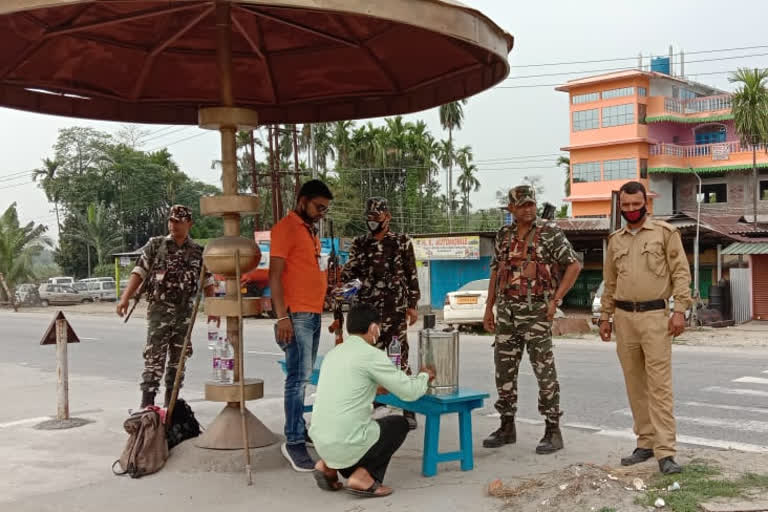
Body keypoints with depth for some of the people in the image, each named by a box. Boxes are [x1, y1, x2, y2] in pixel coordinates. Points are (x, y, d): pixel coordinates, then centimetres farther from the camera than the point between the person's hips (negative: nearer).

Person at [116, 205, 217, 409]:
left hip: (185, 313, 3)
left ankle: (171, 401, 19)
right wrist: (125, 297, -11)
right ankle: (147, 402, -7)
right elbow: (139, 272, -1)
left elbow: (207, 281, 11)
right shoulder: (155, 245, 2)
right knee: (154, 357, -8)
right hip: (159, 310, -3)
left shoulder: (198, 252, 7)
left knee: (178, 358, 9)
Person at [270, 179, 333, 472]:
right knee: (299, 377, -10)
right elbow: (275, 275, -13)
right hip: (296, 315, -9)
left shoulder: (311, 231, 20)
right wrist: (282, 316, -19)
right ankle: (294, 442, -8)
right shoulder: (285, 228, -7)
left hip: (314, 314, 9)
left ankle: (299, 428, 18)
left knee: (303, 377, 11)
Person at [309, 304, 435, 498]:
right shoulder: (371, 354, -11)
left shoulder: (333, 353, 12)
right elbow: (409, 392, -6)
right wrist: (424, 376, 15)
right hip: (347, 442, -7)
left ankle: (329, 465, 14)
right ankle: (363, 476, 3)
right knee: (399, 424, 18)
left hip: (320, 440, 7)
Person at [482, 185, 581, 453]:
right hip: (506, 311, 6)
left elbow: (574, 265, -7)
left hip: (536, 310, -5)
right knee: (504, 369, 8)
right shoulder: (503, 235, 11)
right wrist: (489, 309, 13)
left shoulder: (550, 232, -5)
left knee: (544, 370, -4)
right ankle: (507, 427, 21)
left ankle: (553, 431, 5)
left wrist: (555, 300, -12)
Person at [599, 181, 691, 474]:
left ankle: (665, 452, -7)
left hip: (655, 315, -5)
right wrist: (605, 317, 15)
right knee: (635, 384, 8)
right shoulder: (615, 240, 15)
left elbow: (681, 273, -3)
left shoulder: (665, 233, 1)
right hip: (624, 317, 5)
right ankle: (645, 443, 17)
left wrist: (680, 310, -12)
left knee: (659, 384, -8)